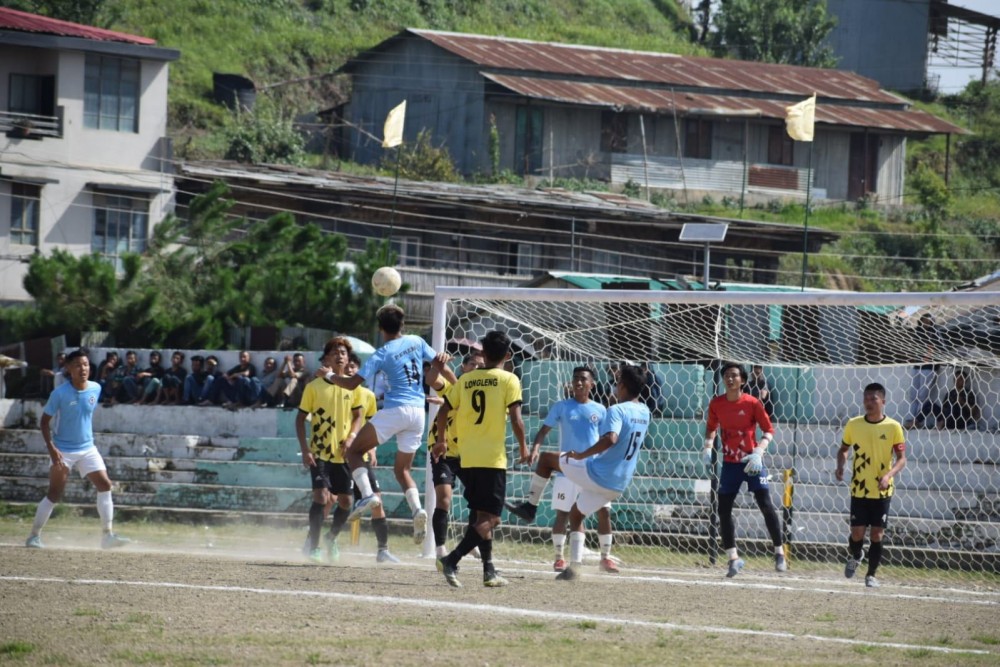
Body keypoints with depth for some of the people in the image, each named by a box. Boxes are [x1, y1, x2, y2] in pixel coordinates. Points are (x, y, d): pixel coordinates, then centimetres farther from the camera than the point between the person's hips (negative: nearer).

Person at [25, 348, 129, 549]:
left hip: (87, 448, 4)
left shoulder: (95, 389, -1)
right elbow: (44, 421, -10)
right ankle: (34, 536, 9)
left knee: (105, 485, -7)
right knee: (54, 494, -2)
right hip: (63, 451, -4)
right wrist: (51, 447, -21)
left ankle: (107, 535, -4)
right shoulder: (60, 394, -15)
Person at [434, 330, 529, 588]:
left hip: (468, 459, 5)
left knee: (483, 515, 16)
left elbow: (443, 411, 10)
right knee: (489, 517, -4)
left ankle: (489, 571, 18)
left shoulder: (465, 380, 9)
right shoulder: (509, 380, -4)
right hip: (493, 458, -5)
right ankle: (451, 560, -21)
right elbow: (516, 419, -11)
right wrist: (523, 448, 2)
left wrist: (441, 441, 23)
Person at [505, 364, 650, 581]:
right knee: (576, 514, 26)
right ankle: (575, 565, 16)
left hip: (595, 474, -7)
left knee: (547, 458, 12)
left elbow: (610, 439, -35)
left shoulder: (617, 411, -17)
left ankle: (530, 506, 17)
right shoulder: (644, 413, 7)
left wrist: (581, 454, -29)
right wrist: (628, 375, 30)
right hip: (617, 486, 7)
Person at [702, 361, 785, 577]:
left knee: (765, 505, -9)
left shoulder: (752, 403, -10)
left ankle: (779, 553, 4)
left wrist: (758, 452, -21)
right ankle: (733, 558, 7)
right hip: (730, 462, 4)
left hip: (752, 462, -4)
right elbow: (711, 427, 16)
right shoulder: (716, 404, 0)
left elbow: (769, 430, -7)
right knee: (724, 509, -1)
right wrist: (708, 447, -3)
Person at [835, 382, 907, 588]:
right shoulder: (853, 425, 1)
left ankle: (871, 575, 14)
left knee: (877, 534, -1)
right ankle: (855, 556, 32)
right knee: (857, 533, -1)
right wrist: (840, 466, -5)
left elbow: (901, 458, -4)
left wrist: (889, 475, -21)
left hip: (882, 490, -1)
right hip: (859, 489, 1)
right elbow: (843, 449, 15)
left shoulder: (893, 427, -6)